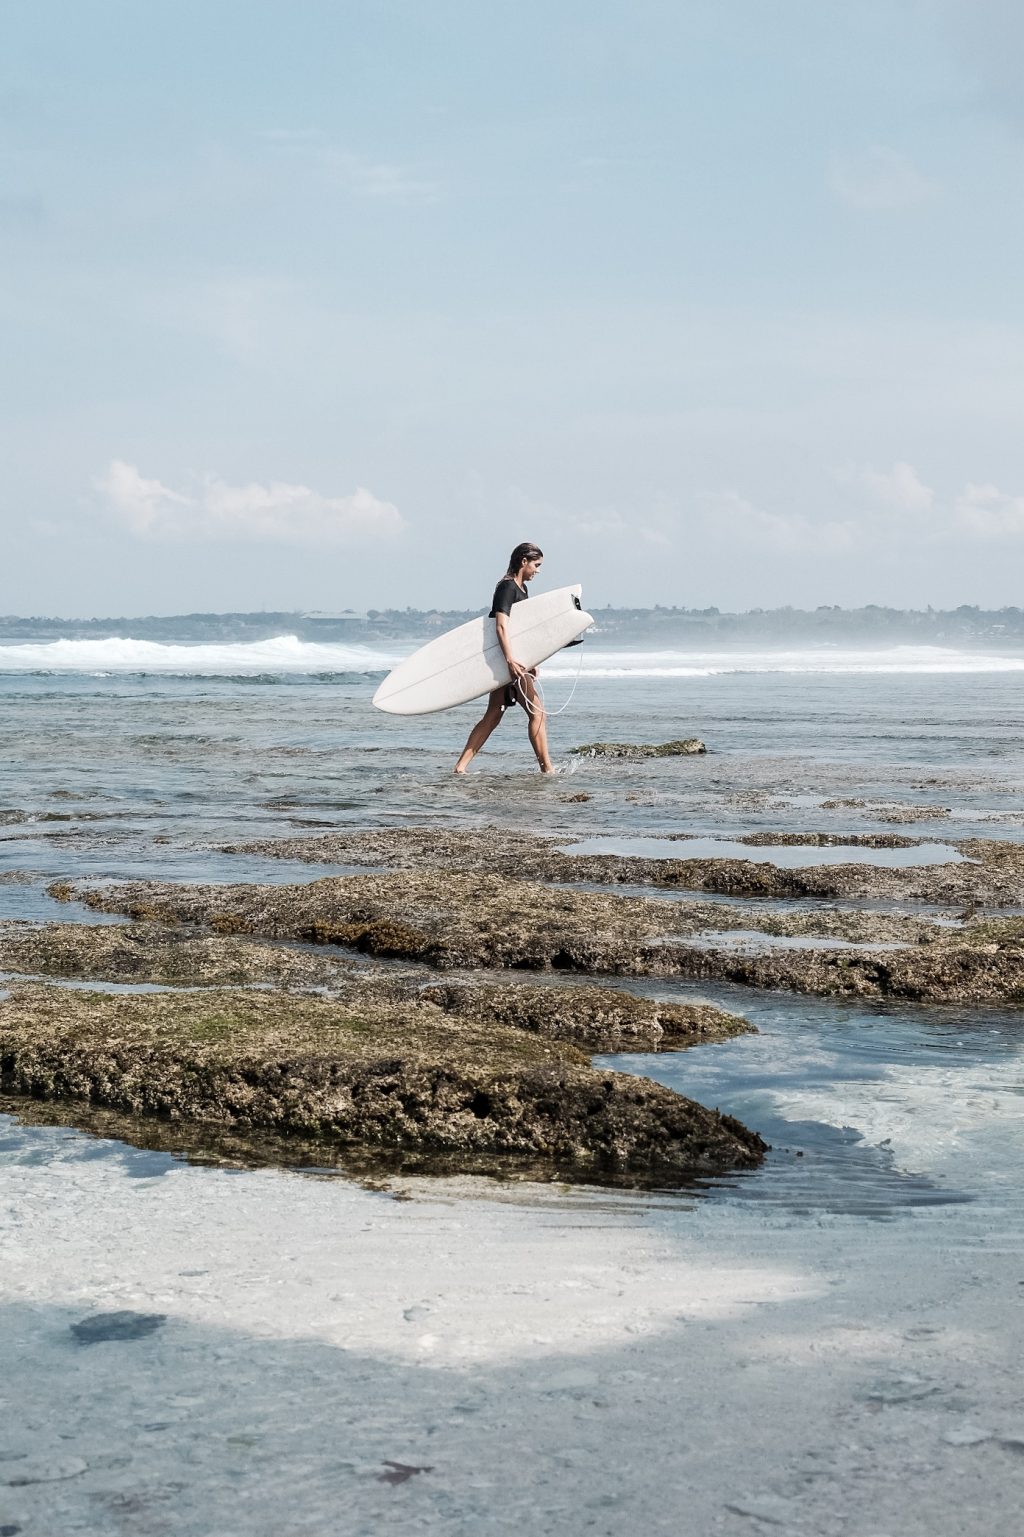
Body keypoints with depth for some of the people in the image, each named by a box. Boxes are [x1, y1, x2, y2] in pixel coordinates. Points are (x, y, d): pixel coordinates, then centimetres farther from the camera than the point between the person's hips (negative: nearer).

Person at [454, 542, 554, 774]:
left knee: (493, 715, 8)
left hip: (514, 659, 10)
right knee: (537, 712, -7)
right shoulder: (507, 587, -13)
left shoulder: (521, 588, 18)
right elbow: (501, 625, -24)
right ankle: (547, 768, -3)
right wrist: (510, 659, -32)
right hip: (507, 658, -10)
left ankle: (461, 766, 7)